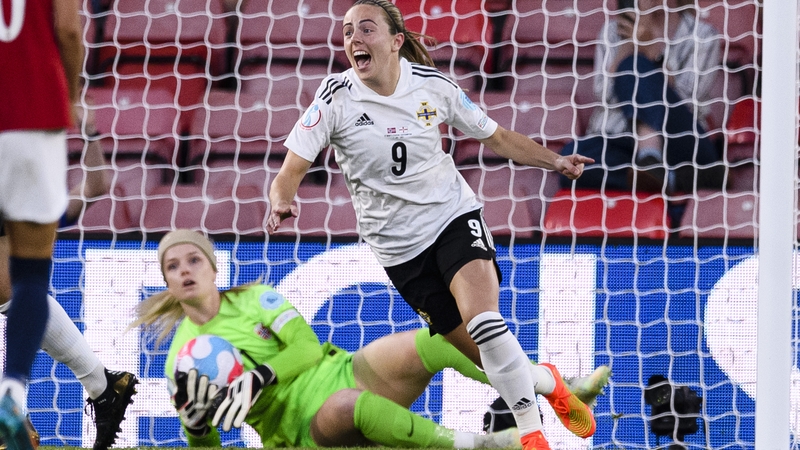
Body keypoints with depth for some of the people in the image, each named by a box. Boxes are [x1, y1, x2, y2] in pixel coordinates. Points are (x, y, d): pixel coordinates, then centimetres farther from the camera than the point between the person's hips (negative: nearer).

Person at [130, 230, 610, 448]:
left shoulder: (255, 299, 11)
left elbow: (308, 347, -2)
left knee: (427, 342, -21)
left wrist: (259, 377, -18)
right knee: (349, 405, -41)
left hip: (336, 372, 4)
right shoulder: (182, 357, 6)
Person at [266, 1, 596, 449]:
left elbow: (497, 136, 8)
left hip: (454, 215, 0)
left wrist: (553, 160, -5)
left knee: (483, 321, -26)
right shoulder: (336, 98, -12)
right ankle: (545, 381, 28)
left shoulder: (432, 84, -7)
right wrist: (282, 203, -37)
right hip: (400, 248, 0)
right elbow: (290, 173, -14)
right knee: (488, 358, -3)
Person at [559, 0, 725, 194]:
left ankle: (650, 161, -46)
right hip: (618, 141, 2)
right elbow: (605, 96, 0)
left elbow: (686, 100, -7)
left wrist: (651, 47, -12)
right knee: (572, 157, -32)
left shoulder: (702, 35, 6)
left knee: (636, 67, -25)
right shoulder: (614, 31, 14)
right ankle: (672, 179, -33)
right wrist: (629, 44, -9)